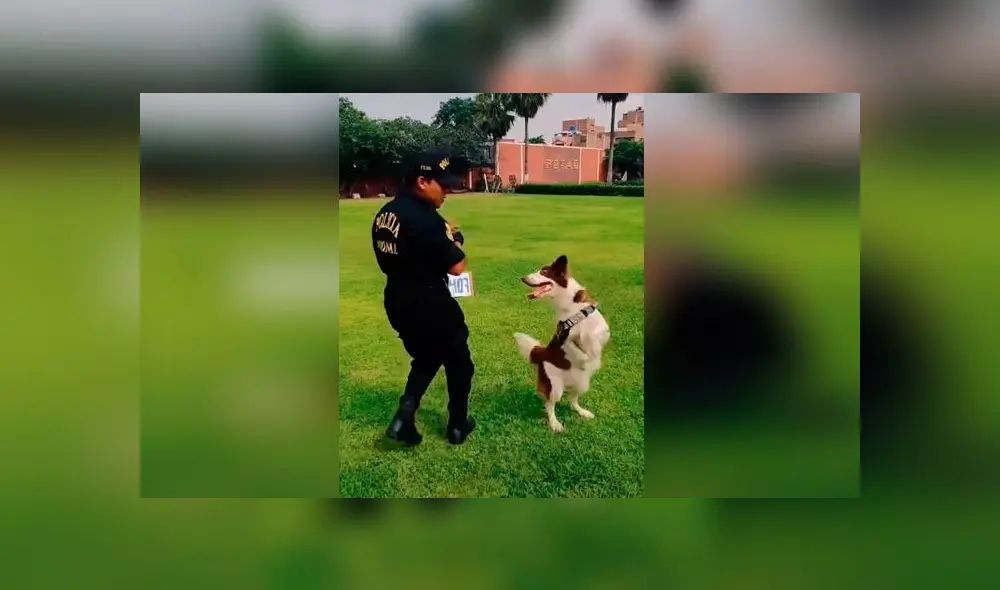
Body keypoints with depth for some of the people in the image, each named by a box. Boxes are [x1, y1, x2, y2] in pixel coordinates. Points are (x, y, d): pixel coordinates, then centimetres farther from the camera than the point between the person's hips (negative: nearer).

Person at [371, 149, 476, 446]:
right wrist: (455, 239, -3)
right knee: (458, 363, 16)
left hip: (397, 303, 7)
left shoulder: (383, 215, 3)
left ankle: (404, 416, 11)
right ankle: (457, 425, 28)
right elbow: (456, 268, -22)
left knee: (425, 358, 26)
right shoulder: (426, 219, -23)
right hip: (431, 305, -7)